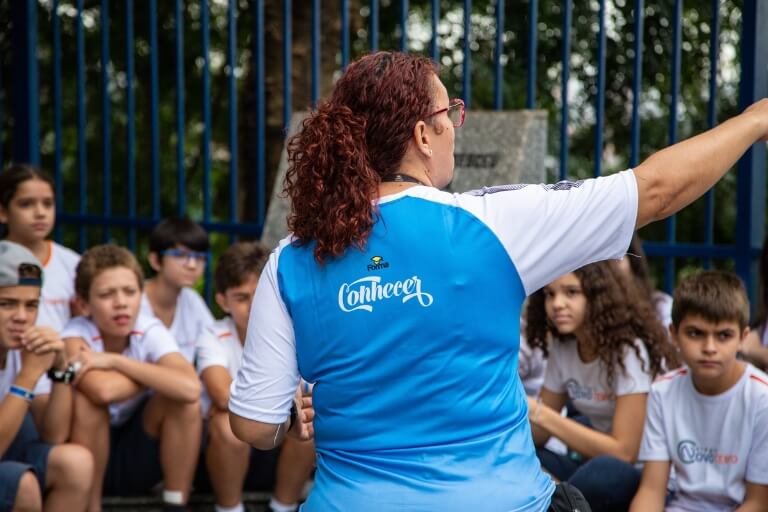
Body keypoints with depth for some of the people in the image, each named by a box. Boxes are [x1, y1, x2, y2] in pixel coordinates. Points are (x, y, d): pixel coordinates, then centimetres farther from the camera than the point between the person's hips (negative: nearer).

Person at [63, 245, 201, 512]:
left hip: (138, 459, 2)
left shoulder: (150, 331, -15)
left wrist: (114, 361, -31)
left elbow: (190, 388, -36)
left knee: (184, 399, -24)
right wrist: (156, 375, -24)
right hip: (87, 460, -2)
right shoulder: (77, 333, -21)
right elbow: (103, 389, -43)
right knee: (86, 400, -32)